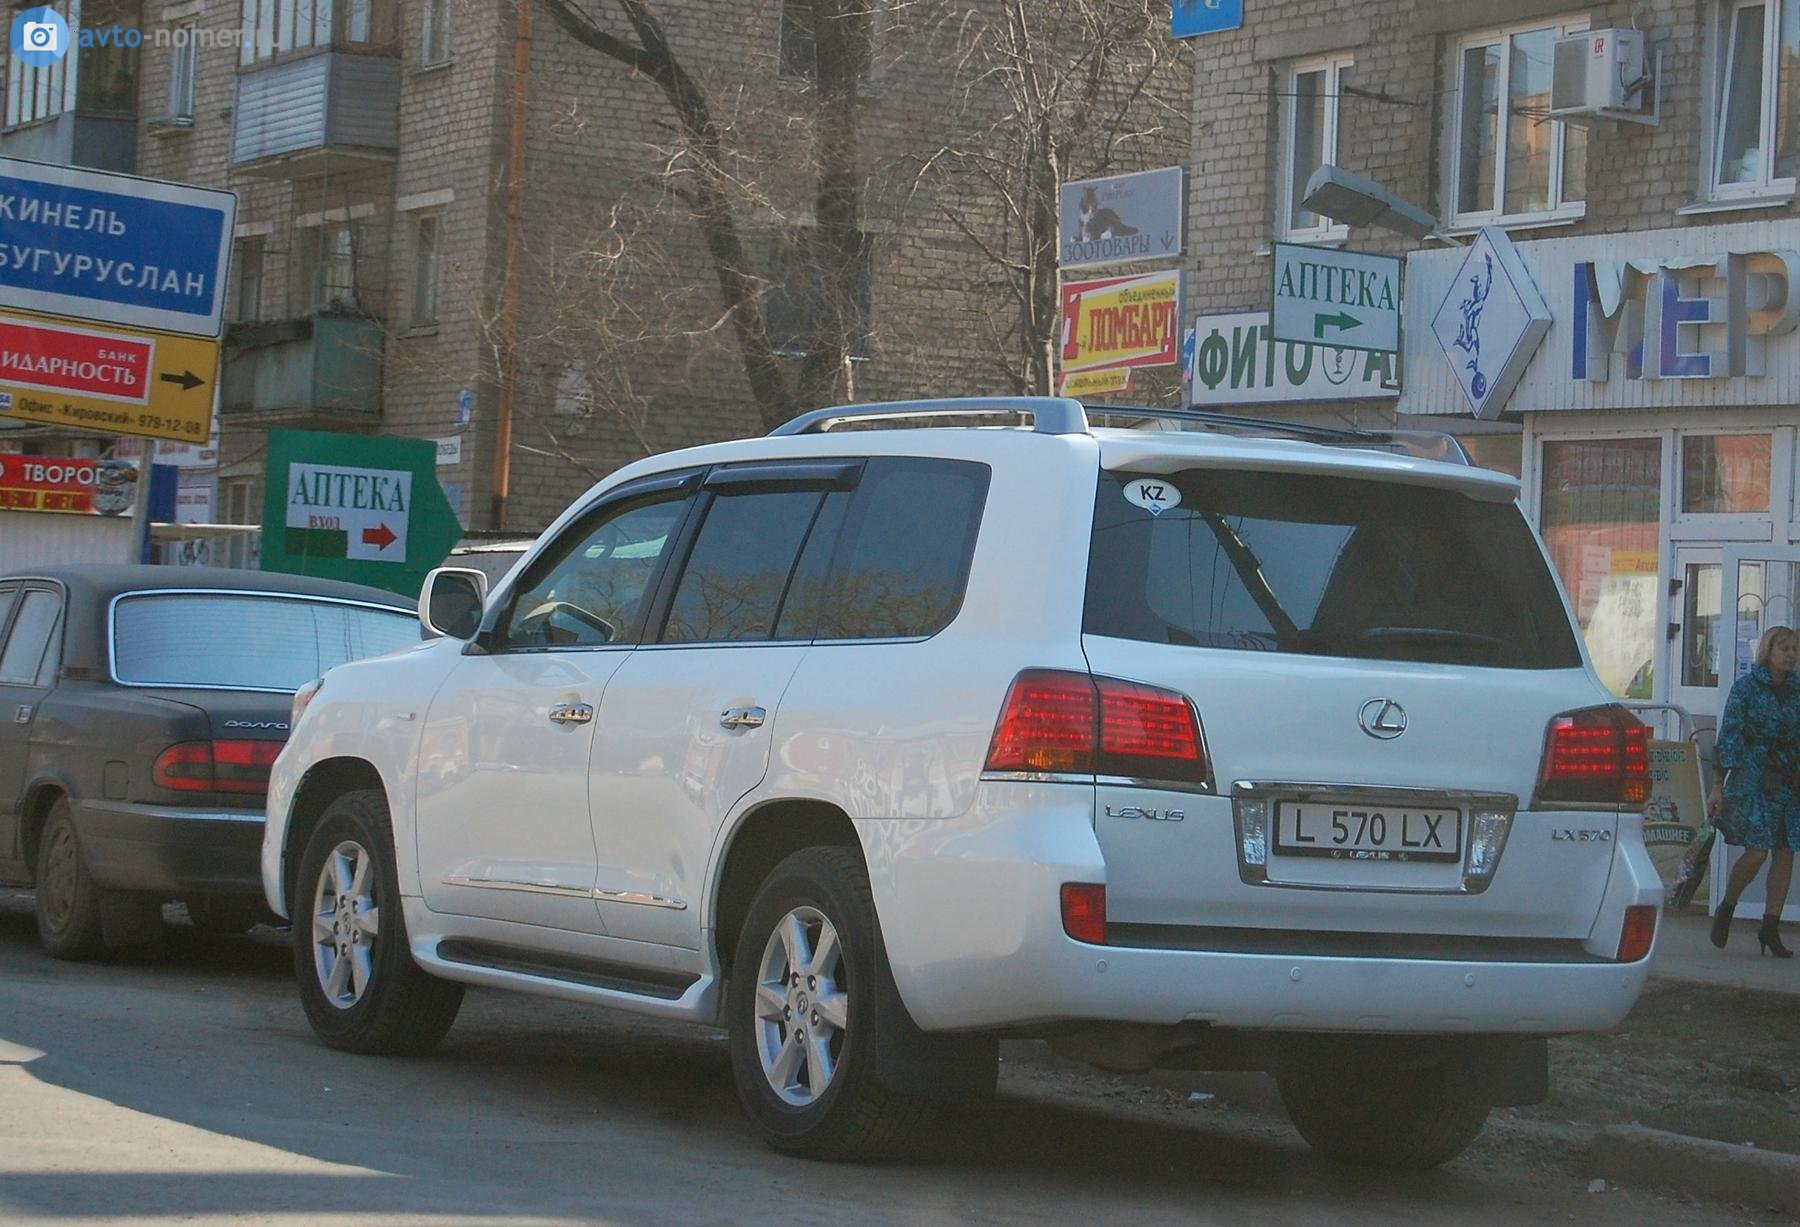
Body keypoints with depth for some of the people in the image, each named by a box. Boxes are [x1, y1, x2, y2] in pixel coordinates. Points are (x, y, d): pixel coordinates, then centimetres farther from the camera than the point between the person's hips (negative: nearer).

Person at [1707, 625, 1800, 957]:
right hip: (1752, 779, -5)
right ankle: (1726, 909, 13)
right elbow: (1729, 736, -5)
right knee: (1756, 851, -12)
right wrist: (1718, 786, -9)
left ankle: (1770, 929, 5)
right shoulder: (1746, 687, -2)